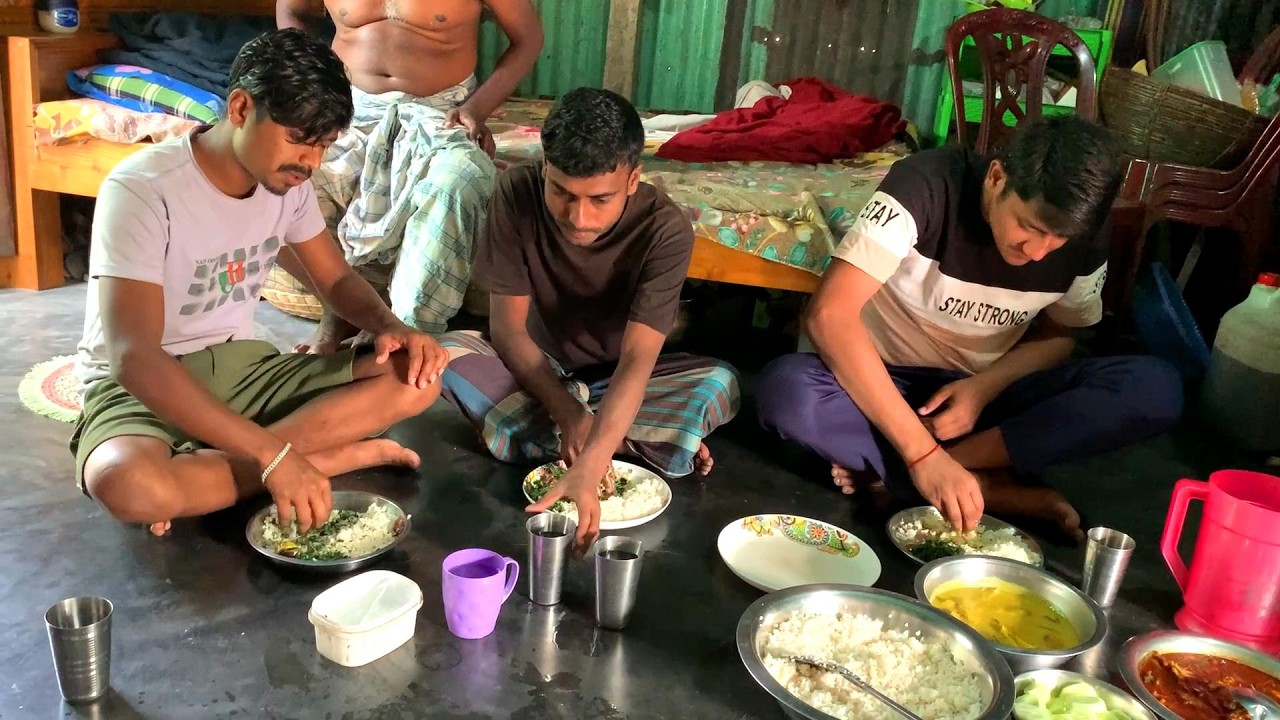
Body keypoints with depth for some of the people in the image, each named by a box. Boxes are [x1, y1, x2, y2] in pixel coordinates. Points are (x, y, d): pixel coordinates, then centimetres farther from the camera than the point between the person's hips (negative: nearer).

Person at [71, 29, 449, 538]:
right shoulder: (141, 191, -24)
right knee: (129, 484, -41)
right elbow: (133, 358, -33)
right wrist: (273, 455, -41)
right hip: (138, 385, -6)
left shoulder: (287, 180, -4)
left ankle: (207, 465, -20)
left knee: (415, 377, -16)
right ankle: (338, 454, -23)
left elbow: (336, 279, 9)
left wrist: (389, 327, -16)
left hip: (239, 366, 6)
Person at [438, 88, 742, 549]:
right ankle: (627, 441, -20)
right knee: (447, 352, -28)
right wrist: (569, 415, -32)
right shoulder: (518, 194, -24)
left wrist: (586, 470, -50)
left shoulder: (665, 229, -28)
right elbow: (507, 328, -20)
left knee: (720, 384, -29)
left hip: (619, 380, -1)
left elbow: (636, 361, -36)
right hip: (536, 371, 1)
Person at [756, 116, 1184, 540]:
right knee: (787, 390, -36)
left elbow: (1058, 335, 6)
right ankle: (998, 488, -24)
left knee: (1155, 390, -22)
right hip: (886, 384, -3)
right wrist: (921, 452, -38)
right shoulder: (926, 186, -24)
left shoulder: (1085, 241, -11)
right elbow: (829, 316, -33)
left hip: (987, 391, 4)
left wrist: (985, 386, -17)